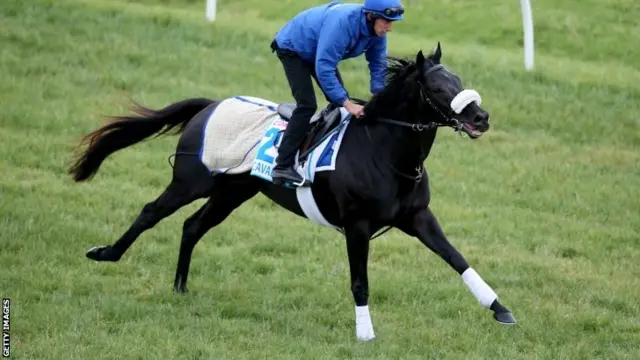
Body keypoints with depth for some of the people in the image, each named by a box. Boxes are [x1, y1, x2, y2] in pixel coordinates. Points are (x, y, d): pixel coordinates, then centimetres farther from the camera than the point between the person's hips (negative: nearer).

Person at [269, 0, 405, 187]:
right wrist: (347, 103, -40)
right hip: (291, 48, -8)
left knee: (340, 100, 7)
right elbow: (324, 68, -40)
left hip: (319, 51, 8)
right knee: (307, 104, -20)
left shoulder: (377, 31, -17)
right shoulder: (341, 23, -41)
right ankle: (282, 166, -19)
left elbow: (378, 64, -3)